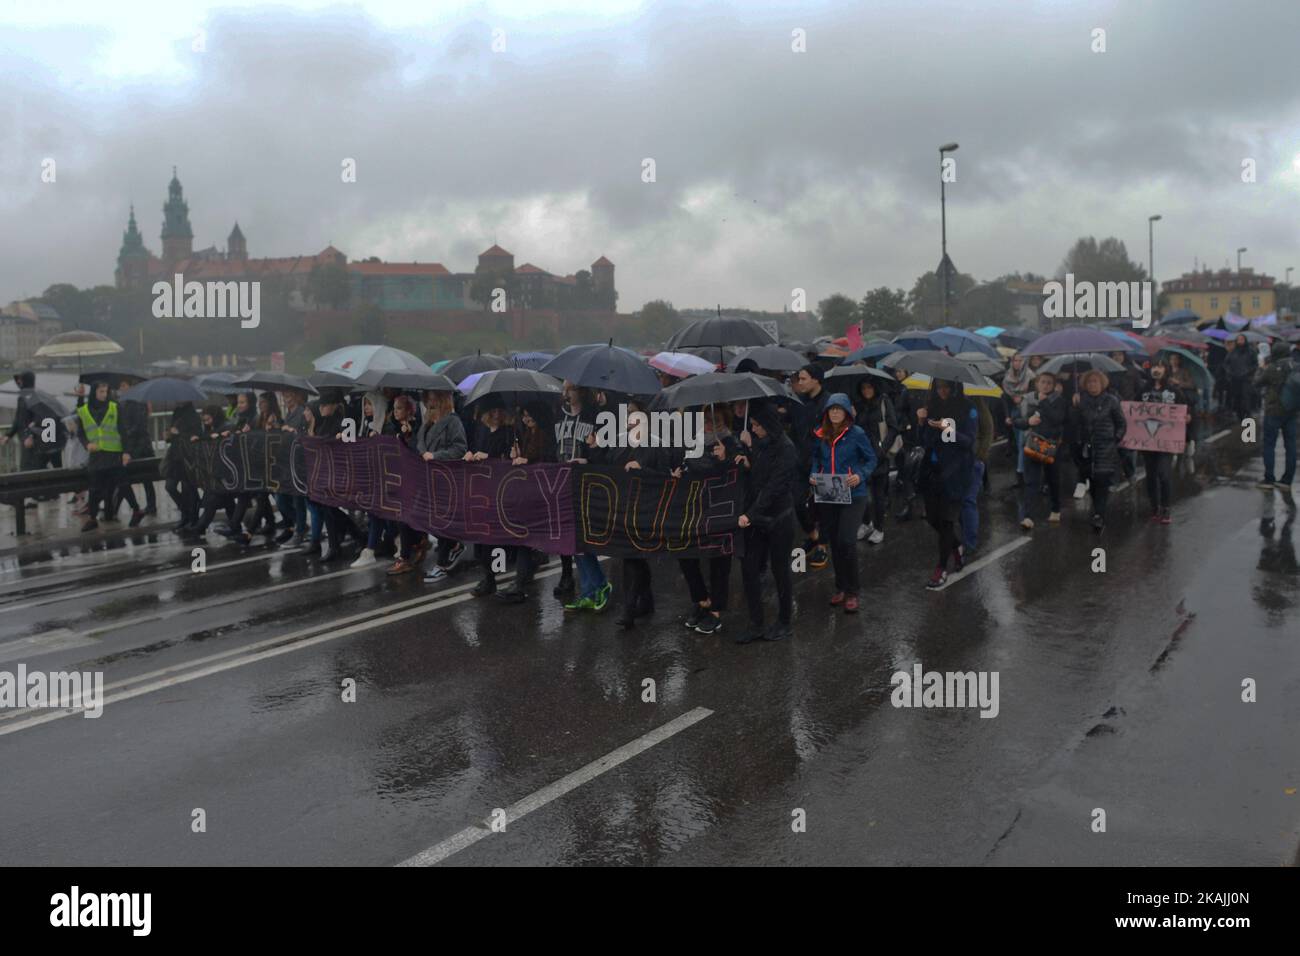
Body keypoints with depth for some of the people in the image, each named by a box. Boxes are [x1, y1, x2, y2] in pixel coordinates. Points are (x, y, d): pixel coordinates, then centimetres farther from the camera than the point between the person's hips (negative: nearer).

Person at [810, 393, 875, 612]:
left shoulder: (856, 434, -8)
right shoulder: (821, 434, 3)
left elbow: (871, 459, -1)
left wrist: (860, 475, -17)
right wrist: (813, 474, -1)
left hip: (852, 495, -4)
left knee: (846, 541, -12)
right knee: (834, 542, 12)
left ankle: (852, 592, 2)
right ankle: (840, 587, 28)